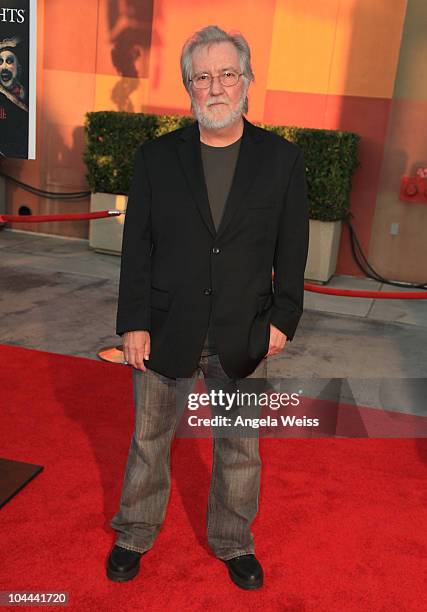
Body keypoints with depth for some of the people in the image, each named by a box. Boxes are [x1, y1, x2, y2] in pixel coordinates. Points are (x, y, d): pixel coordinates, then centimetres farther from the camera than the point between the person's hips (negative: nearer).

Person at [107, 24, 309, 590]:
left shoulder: (283, 160, -1)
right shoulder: (155, 157, -1)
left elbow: (292, 249, 2)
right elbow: (137, 245, -1)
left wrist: (283, 320, -3)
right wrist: (134, 322, -6)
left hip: (244, 336, 0)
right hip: (165, 330, 0)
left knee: (240, 447, 16)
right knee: (148, 440, 16)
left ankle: (234, 543, 39)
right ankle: (134, 535, 40)